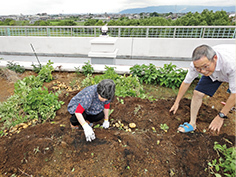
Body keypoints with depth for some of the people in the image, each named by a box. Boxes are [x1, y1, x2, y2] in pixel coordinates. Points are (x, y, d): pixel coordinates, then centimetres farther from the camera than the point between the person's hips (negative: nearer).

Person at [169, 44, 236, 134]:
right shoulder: (197, 64, -32)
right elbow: (186, 82, -16)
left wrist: (221, 116, -26)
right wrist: (176, 102, -7)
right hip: (213, 72, 2)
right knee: (197, 93, -11)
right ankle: (192, 124, 4)